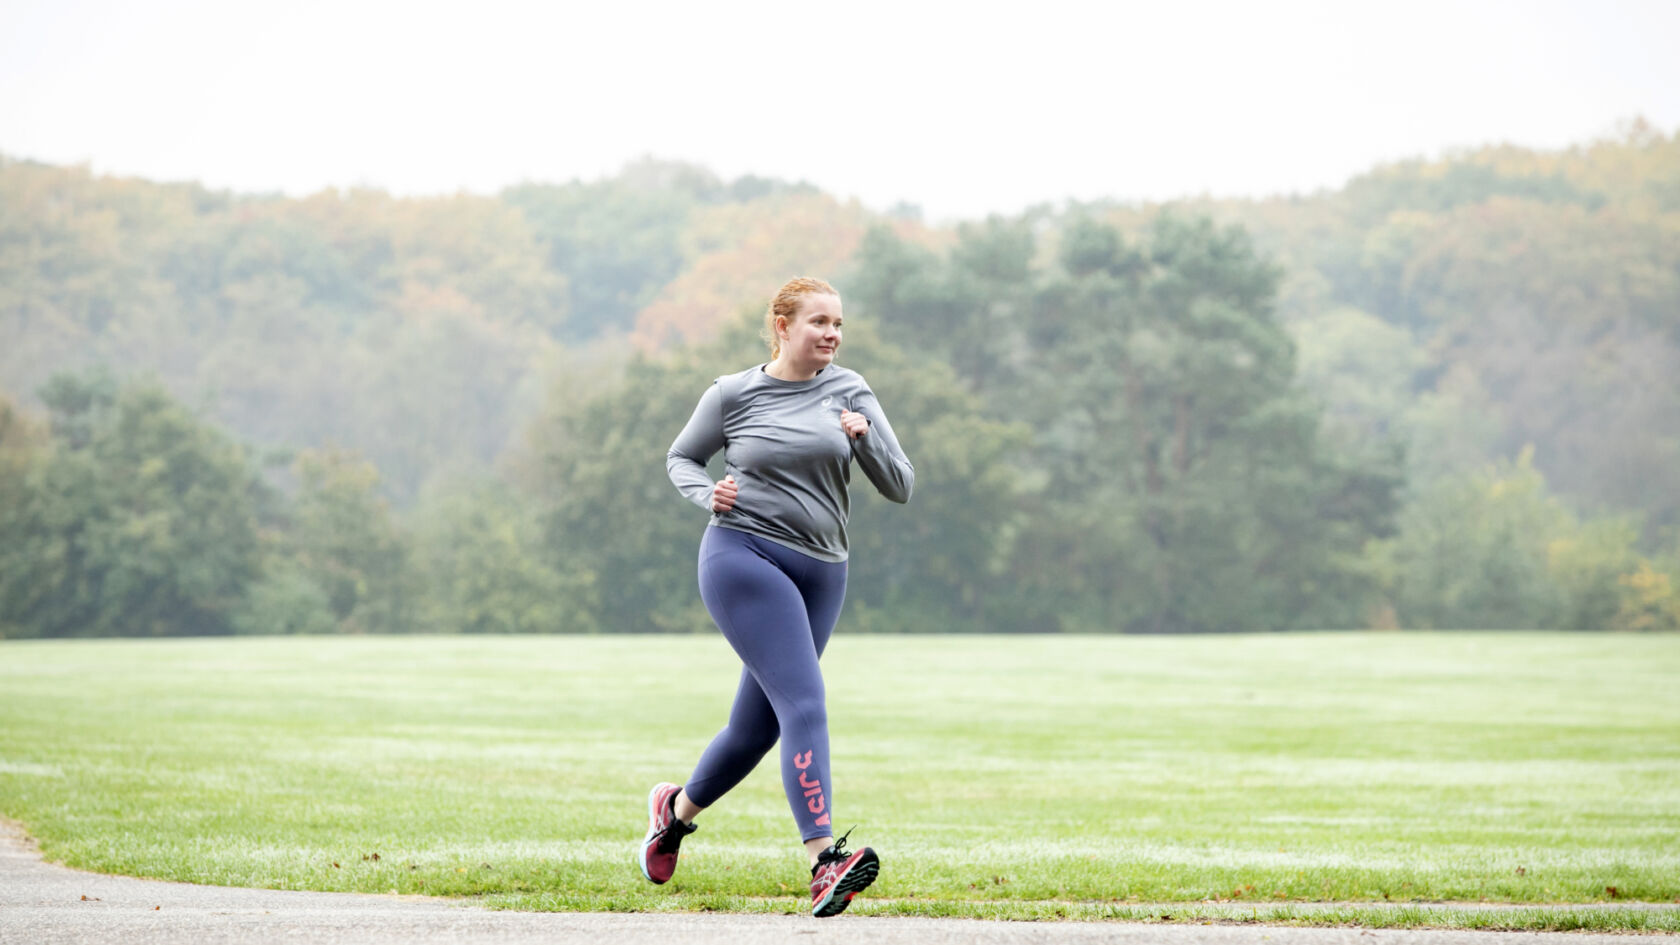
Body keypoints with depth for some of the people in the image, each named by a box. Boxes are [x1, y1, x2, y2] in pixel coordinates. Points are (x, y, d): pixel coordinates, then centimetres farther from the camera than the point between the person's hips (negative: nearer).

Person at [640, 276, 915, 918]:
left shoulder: (848, 391, 8)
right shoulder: (733, 394, 2)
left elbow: (900, 487, 6)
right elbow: (681, 456, 17)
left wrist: (866, 437, -12)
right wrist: (708, 495, -3)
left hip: (820, 573, 5)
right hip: (744, 557, -5)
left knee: (757, 725, 13)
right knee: (805, 704, -21)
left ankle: (676, 809, 40)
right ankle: (825, 861, -29)